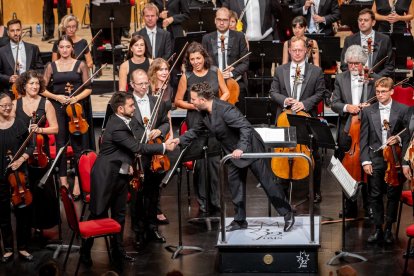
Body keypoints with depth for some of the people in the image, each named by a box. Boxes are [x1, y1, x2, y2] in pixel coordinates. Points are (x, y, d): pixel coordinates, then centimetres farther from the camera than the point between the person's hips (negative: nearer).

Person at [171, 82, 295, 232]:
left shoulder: (224, 109, -29)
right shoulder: (205, 113, -1)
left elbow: (245, 127, -33)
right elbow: (197, 130, 16)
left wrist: (241, 148, -43)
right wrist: (180, 140, 5)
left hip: (250, 148, -9)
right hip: (234, 153, 9)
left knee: (268, 182, -2)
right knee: (235, 185, 11)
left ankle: (287, 215, 8)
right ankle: (240, 220, 21)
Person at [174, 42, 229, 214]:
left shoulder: (215, 72, 3)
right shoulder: (186, 77, -2)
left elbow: (226, 93, 10)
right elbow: (178, 101, 3)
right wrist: (194, 106, -11)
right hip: (196, 121, -2)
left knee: (214, 160, 3)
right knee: (200, 161, -3)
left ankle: (214, 200, 14)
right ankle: (202, 203, 5)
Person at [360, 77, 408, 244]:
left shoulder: (403, 110, 1)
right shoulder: (368, 111, 5)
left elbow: (408, 135, 6)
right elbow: (363, 139, 4)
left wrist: (398, 139, -15)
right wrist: (365, 160, -3)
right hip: (375, 160, 1)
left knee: (393, 195, 4)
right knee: (375, 196, 5)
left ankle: (388, 228, 18)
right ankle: (378, 229, 17)